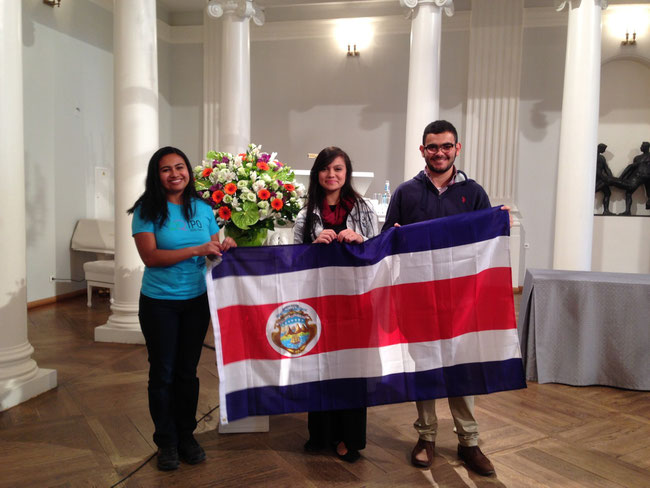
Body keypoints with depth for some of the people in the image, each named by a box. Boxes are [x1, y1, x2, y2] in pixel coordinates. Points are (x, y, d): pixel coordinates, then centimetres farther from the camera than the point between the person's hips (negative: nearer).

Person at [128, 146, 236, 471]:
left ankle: (186, 435, 31)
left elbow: (215, 250, 8)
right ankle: (166, 442, 27)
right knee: (162, 373, 9)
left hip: (196, 301, 3)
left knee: (187, 371, 14)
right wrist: (196, 250, -23)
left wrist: (227, 248, -15)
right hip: (159, 303, -3)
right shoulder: (147, 211, -8)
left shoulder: (203, 209, 3)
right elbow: (150, 256, -17)